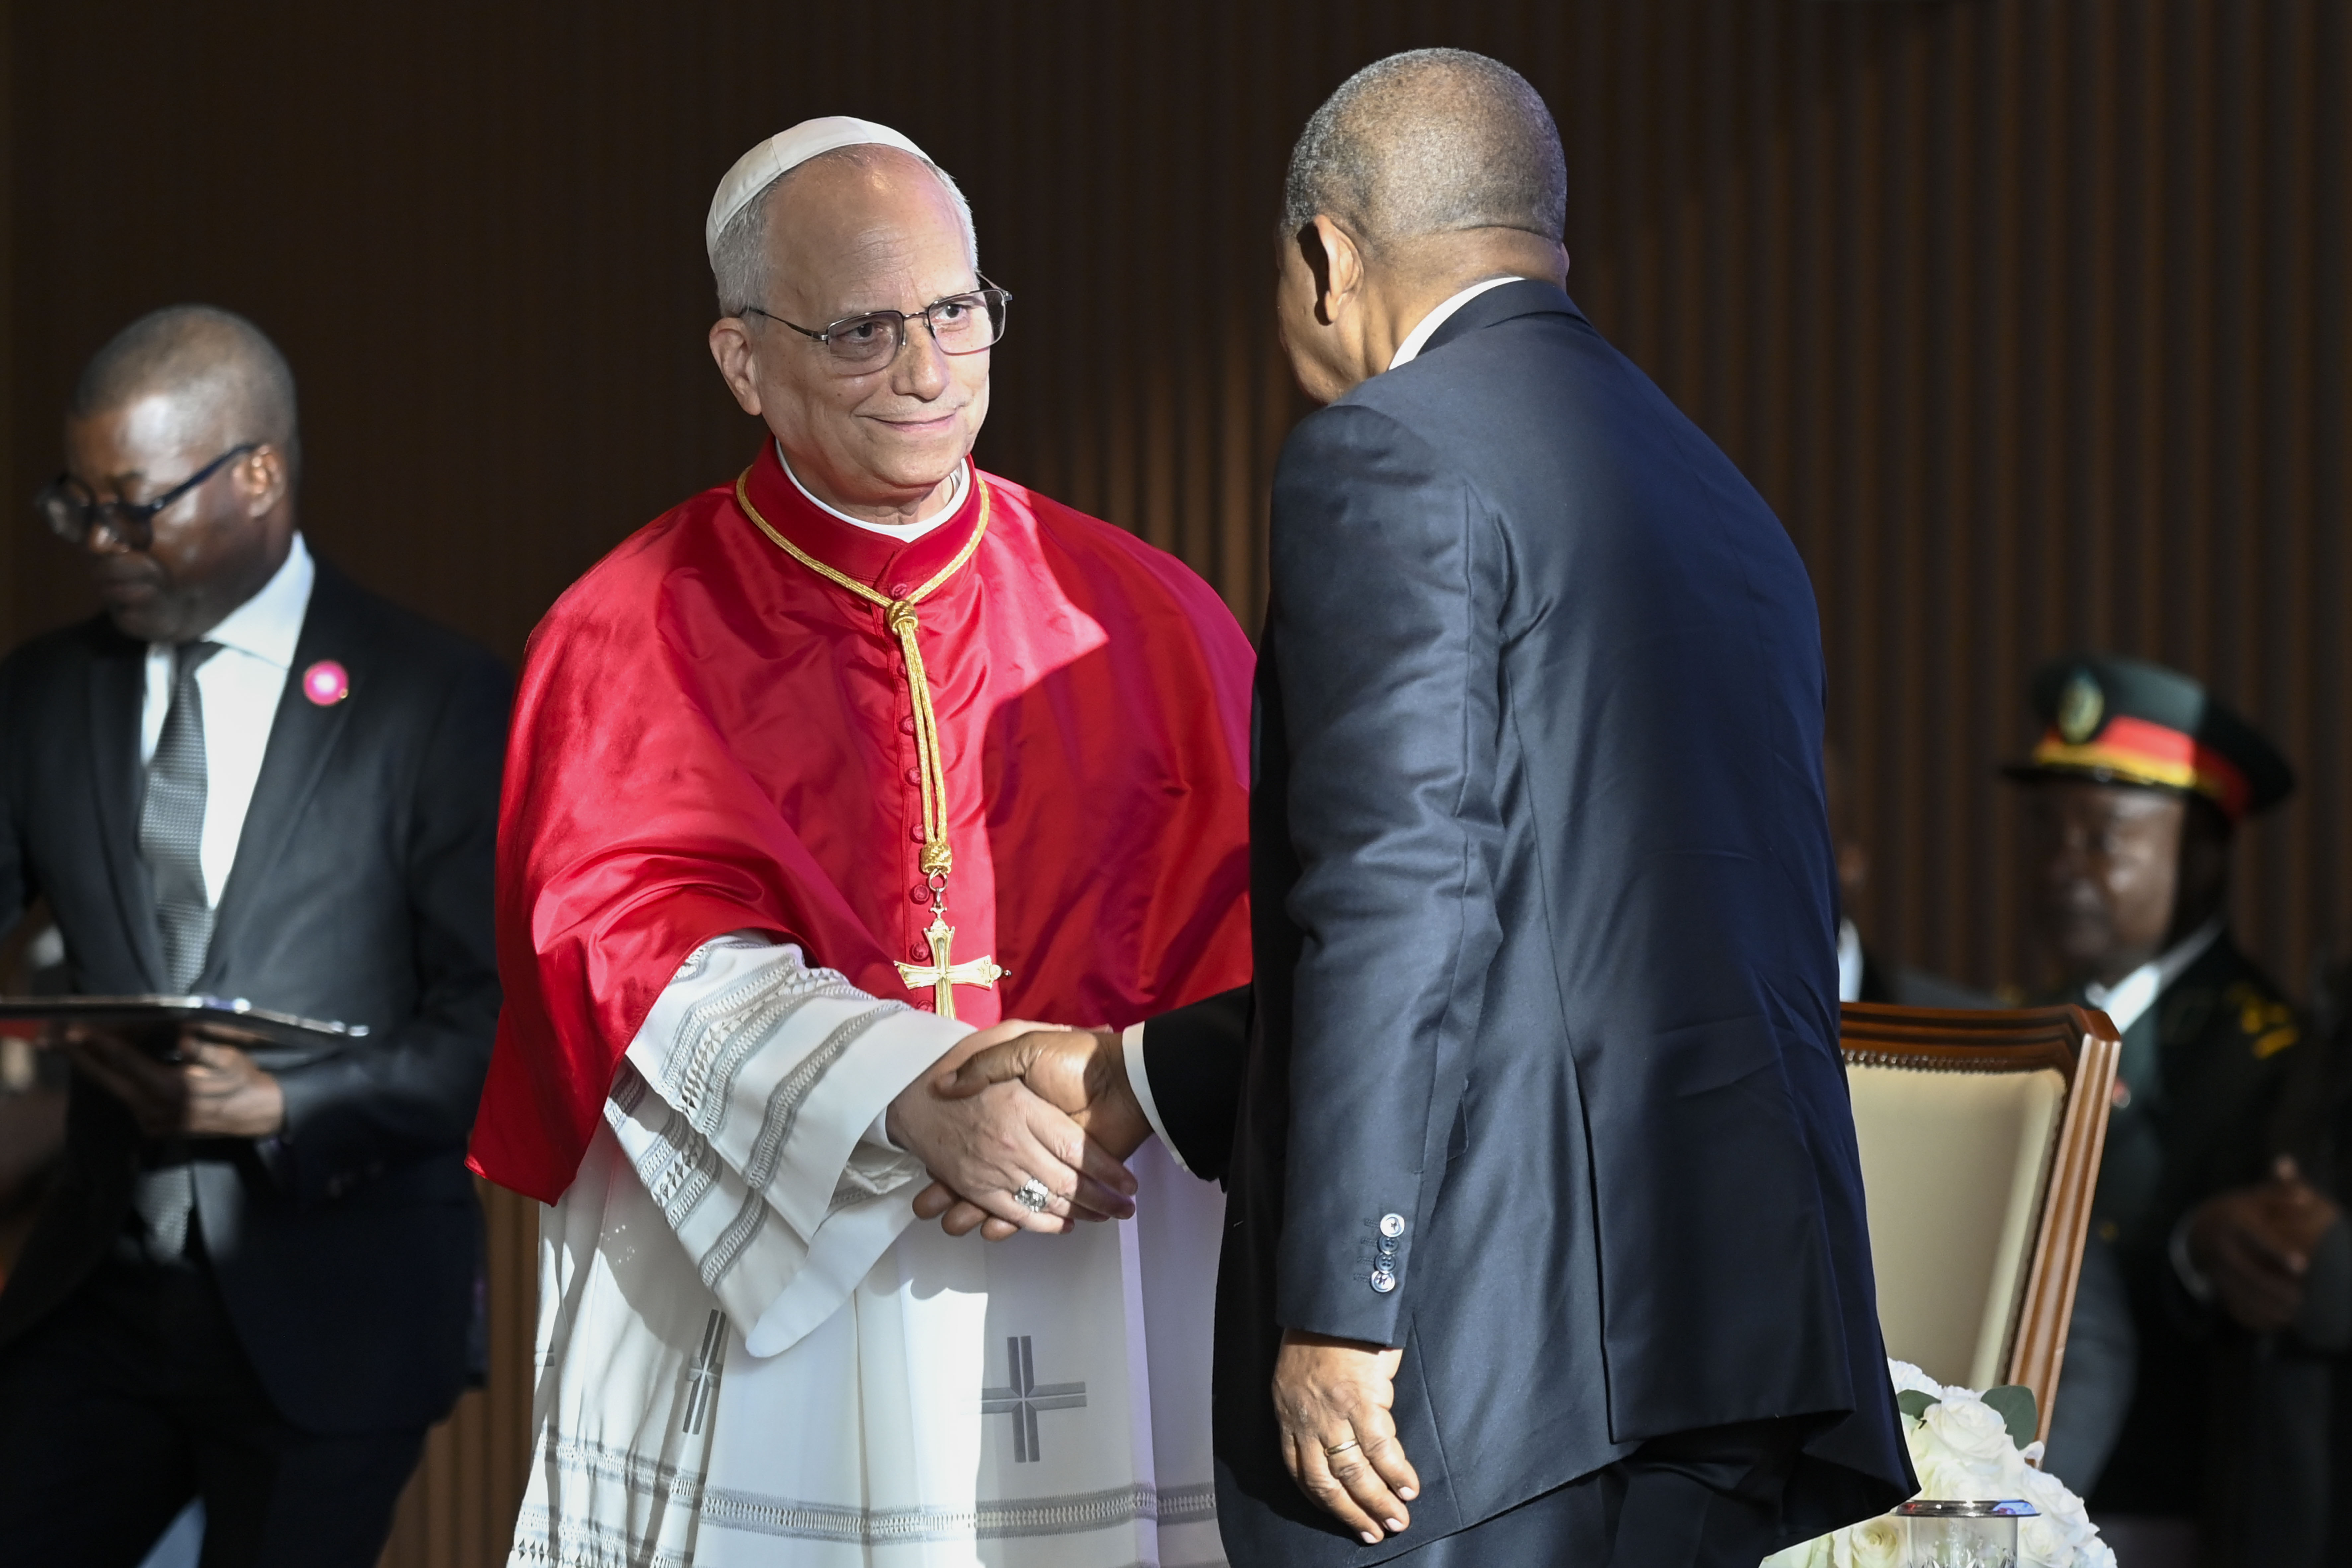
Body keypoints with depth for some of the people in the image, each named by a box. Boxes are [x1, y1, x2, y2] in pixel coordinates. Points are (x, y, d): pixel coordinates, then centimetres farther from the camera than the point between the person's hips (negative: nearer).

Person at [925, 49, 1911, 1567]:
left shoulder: (1393, 456, -4)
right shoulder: (1725, 512, 22)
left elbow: (1401, 894, -15)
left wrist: (1336, 1312, -15)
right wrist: (1138, 1081, 28)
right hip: (1743, 1334, 8)